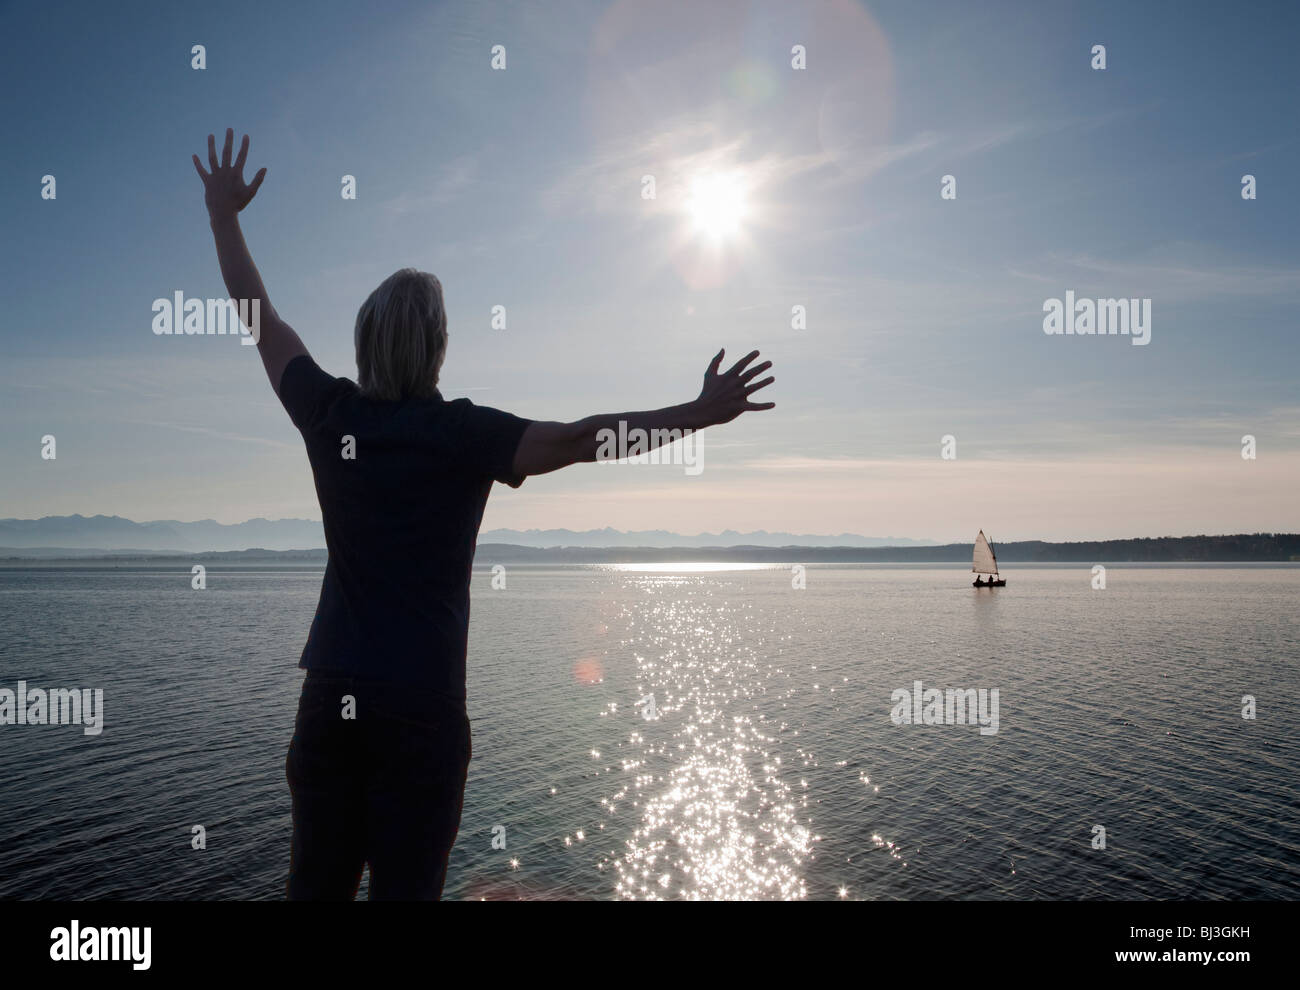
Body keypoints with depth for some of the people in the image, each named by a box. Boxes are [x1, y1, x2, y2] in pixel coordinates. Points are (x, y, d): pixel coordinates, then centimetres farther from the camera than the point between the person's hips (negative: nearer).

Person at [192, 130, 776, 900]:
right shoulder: (460, 435, -12)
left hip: (331, 693, 5)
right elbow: (579, 439, -22)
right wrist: (703, 413, -21)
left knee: (317, 883, 12)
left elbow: (262, 320, 13)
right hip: (420, 702, -4)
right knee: (405, 886, 4)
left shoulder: (331, 416, 1)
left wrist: (223, 215, 25)